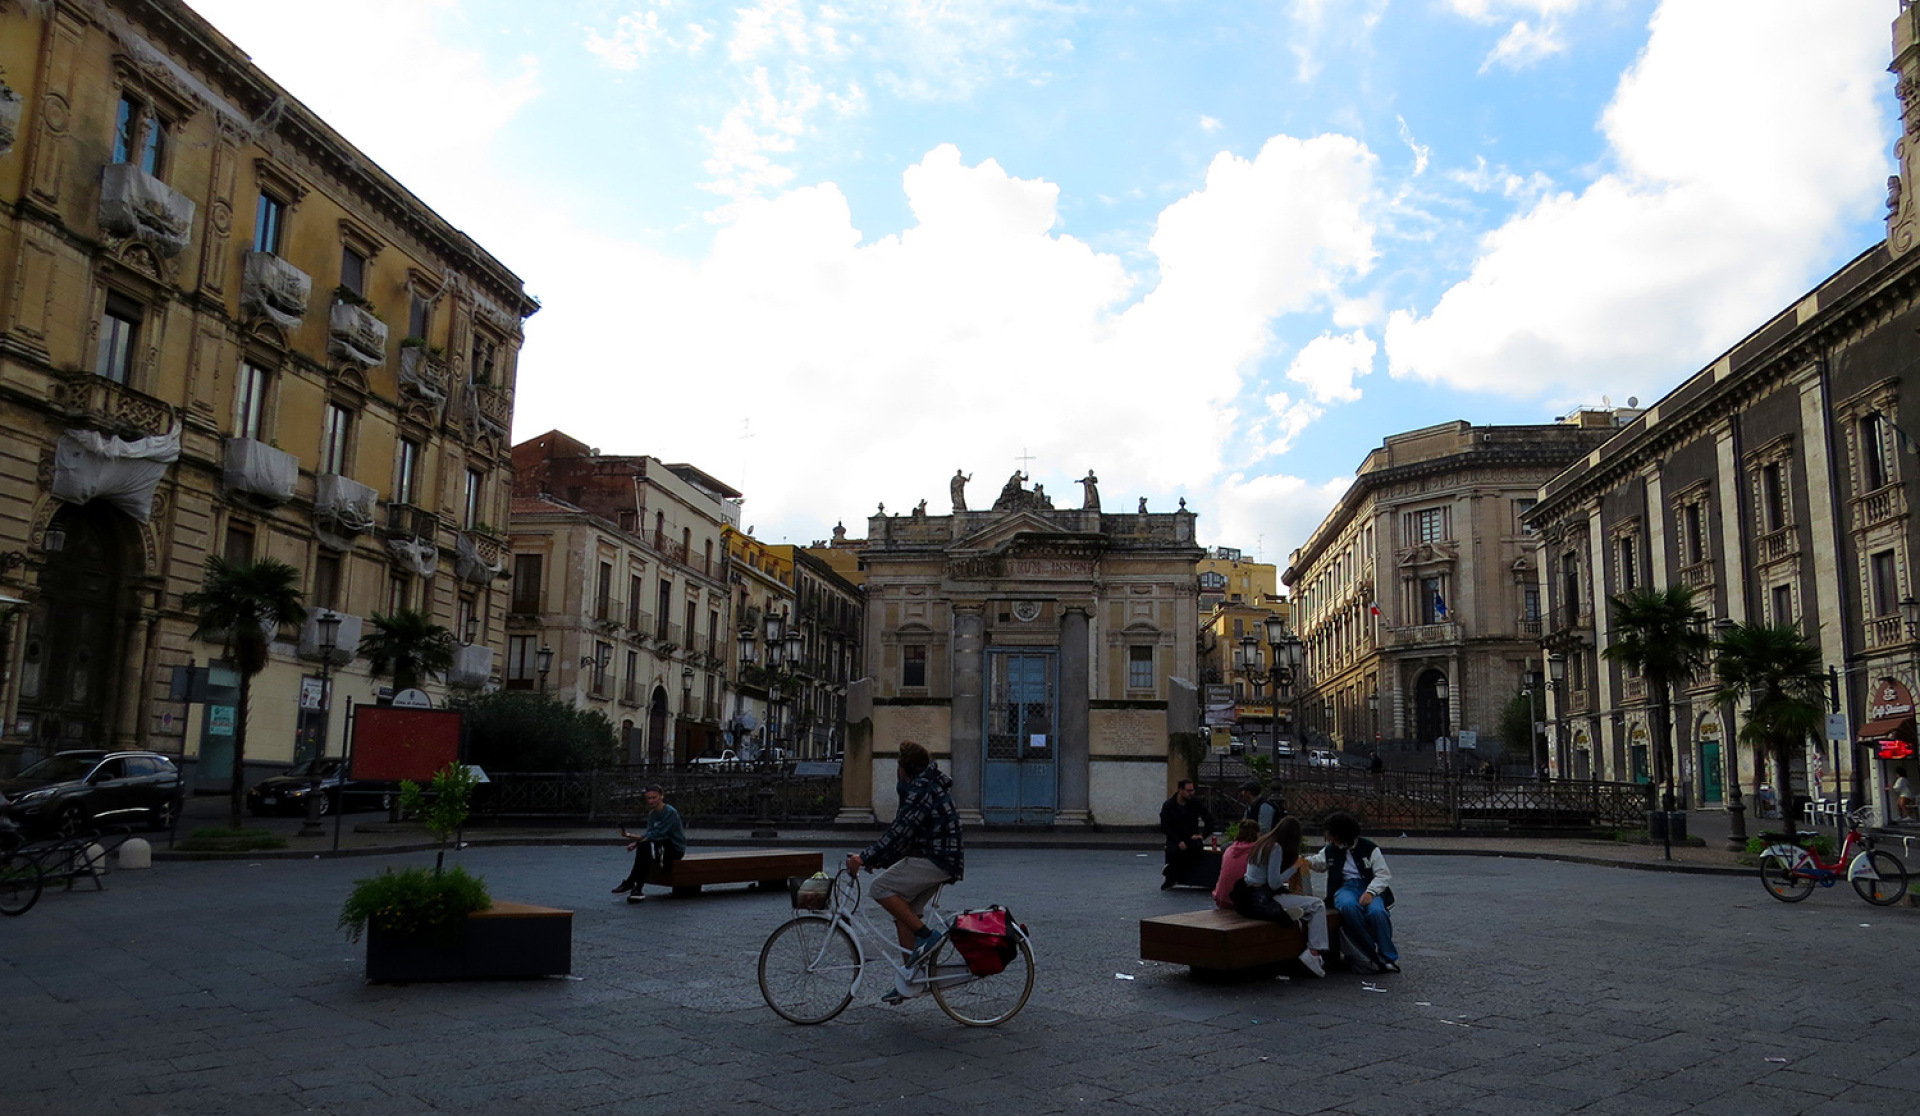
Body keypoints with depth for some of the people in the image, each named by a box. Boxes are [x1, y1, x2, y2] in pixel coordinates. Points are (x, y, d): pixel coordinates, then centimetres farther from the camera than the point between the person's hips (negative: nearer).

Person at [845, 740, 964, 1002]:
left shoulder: (921, 790, -15)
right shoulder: (930, 785, 18)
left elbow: (901, 831, -23)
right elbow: (903, 831, 20)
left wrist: (866, 857, -22)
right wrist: (872, 856, 17)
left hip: (934, 860, -11)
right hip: (942, 860, 11)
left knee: (880, 888, -14)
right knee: (904, 913, 12)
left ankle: (926, 936, -11)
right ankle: (909, 981, 15)